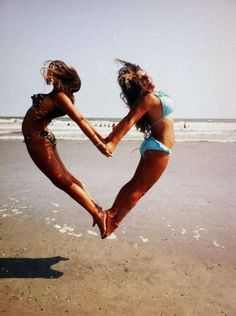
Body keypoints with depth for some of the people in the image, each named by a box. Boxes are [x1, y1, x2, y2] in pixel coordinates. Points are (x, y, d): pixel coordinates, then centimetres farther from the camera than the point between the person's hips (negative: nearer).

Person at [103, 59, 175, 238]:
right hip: (159, 149, -9)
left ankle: (112, 212, 19)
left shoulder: (148, 96, 8)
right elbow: (130, 120, -29)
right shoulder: (149, 98, -19)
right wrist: (113, 141, -36)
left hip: (153, 146, 9)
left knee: (134, 184, 13)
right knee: (139, 190, -4)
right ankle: (114, 222, 1)